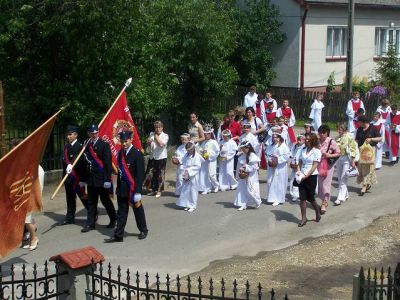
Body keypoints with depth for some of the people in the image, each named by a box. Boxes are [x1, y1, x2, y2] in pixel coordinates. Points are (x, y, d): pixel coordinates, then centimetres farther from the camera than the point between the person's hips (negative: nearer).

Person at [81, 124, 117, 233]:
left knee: (105, 200, 5)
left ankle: (114, 220, 23)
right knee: (91, 202, 8)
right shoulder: (86, 145, 7)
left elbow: (108, 163, -11)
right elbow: (85, 162, 9)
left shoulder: (104, 145, -8)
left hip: (101, 179, -5)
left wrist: (107, 179, -16)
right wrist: (83, 179, 8)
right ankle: (90, 224, 14)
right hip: (91, 179, 5)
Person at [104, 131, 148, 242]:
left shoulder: (137, 154, -14)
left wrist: (137, 192, -18)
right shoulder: (120, 153, 6)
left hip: (133, 189, -5)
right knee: (121, 212, 8)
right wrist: (118, 187, 10)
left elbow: (140, 174, -15)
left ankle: (143, 230, 30)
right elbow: (120, 170, 11)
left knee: (138, 210, 11)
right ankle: (118, 236, 11)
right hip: (122, 189, 5)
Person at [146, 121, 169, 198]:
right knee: (153, 174, 9)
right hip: (153, 157, 5)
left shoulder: (165, 136, -6)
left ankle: (159, 191, 6)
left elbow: (161, 144, -20)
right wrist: (149, 141, -11)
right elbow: (148, 144, 12)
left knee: (161, 175, -1)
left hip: (161, 157, -5)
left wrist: (156, 137, -10)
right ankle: (154, 189, 21)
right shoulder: (152, 134, 9)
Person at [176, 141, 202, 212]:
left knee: (193, 190, 0)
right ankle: (187, 205, 18)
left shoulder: (197, 156, -10)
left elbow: (197, 166, -15)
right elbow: (183, 164, 11)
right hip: (186, 176, 6)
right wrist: (184, 170, -6)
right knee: (185, 190, 9)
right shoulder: (186, 155, 9)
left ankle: (193, 205, 7)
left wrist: (189, 170, -17)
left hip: (193, 176, -6)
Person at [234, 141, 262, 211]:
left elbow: (254, 166, -18)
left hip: (251, 177, -7)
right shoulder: (241, 156, 8)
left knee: (250, 190, -3)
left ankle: (257, 202, 20)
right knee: (242, 190, 4)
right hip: (243, 176, 7)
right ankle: (243, 205, 9)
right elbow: (239, 166, 14)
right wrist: (239, 171, 1)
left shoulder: (252, 156, -13)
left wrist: (245, 168, -19)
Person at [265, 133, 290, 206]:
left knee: (278, 183, -4)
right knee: (270, 182, 6)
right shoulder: (271, 146, 11)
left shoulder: (283, 146, -9)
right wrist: (269, 160, -7)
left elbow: (287, 155, -15)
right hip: (271, 167, 6)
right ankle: (272, 198, 17)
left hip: (280, 168, -6)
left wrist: (278, 160, -17)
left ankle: (278, 199, 1)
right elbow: (267, 154, 12)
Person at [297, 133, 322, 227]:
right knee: (302, 197, 0)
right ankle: (304, 218, 5)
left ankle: (317, 212, 30)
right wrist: (298, 171, -6)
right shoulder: (303, 150, 10)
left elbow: (314, 166, -12)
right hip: (302, 177, 5)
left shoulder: (316, 151, -7)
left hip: (311, 176, -5)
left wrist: (306, 176, -17)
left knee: (310, 198, 3)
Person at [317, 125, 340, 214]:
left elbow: (338, 153, -5)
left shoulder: (331, 142, -10)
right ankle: (324, 201, 28)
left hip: (328, 165, -5)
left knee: (326, 184, -5)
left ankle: (324, 204, 0)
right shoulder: (318, 141, 2)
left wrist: (330, 155, -20)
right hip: (319, 165, 5)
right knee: (320, 184, 10)